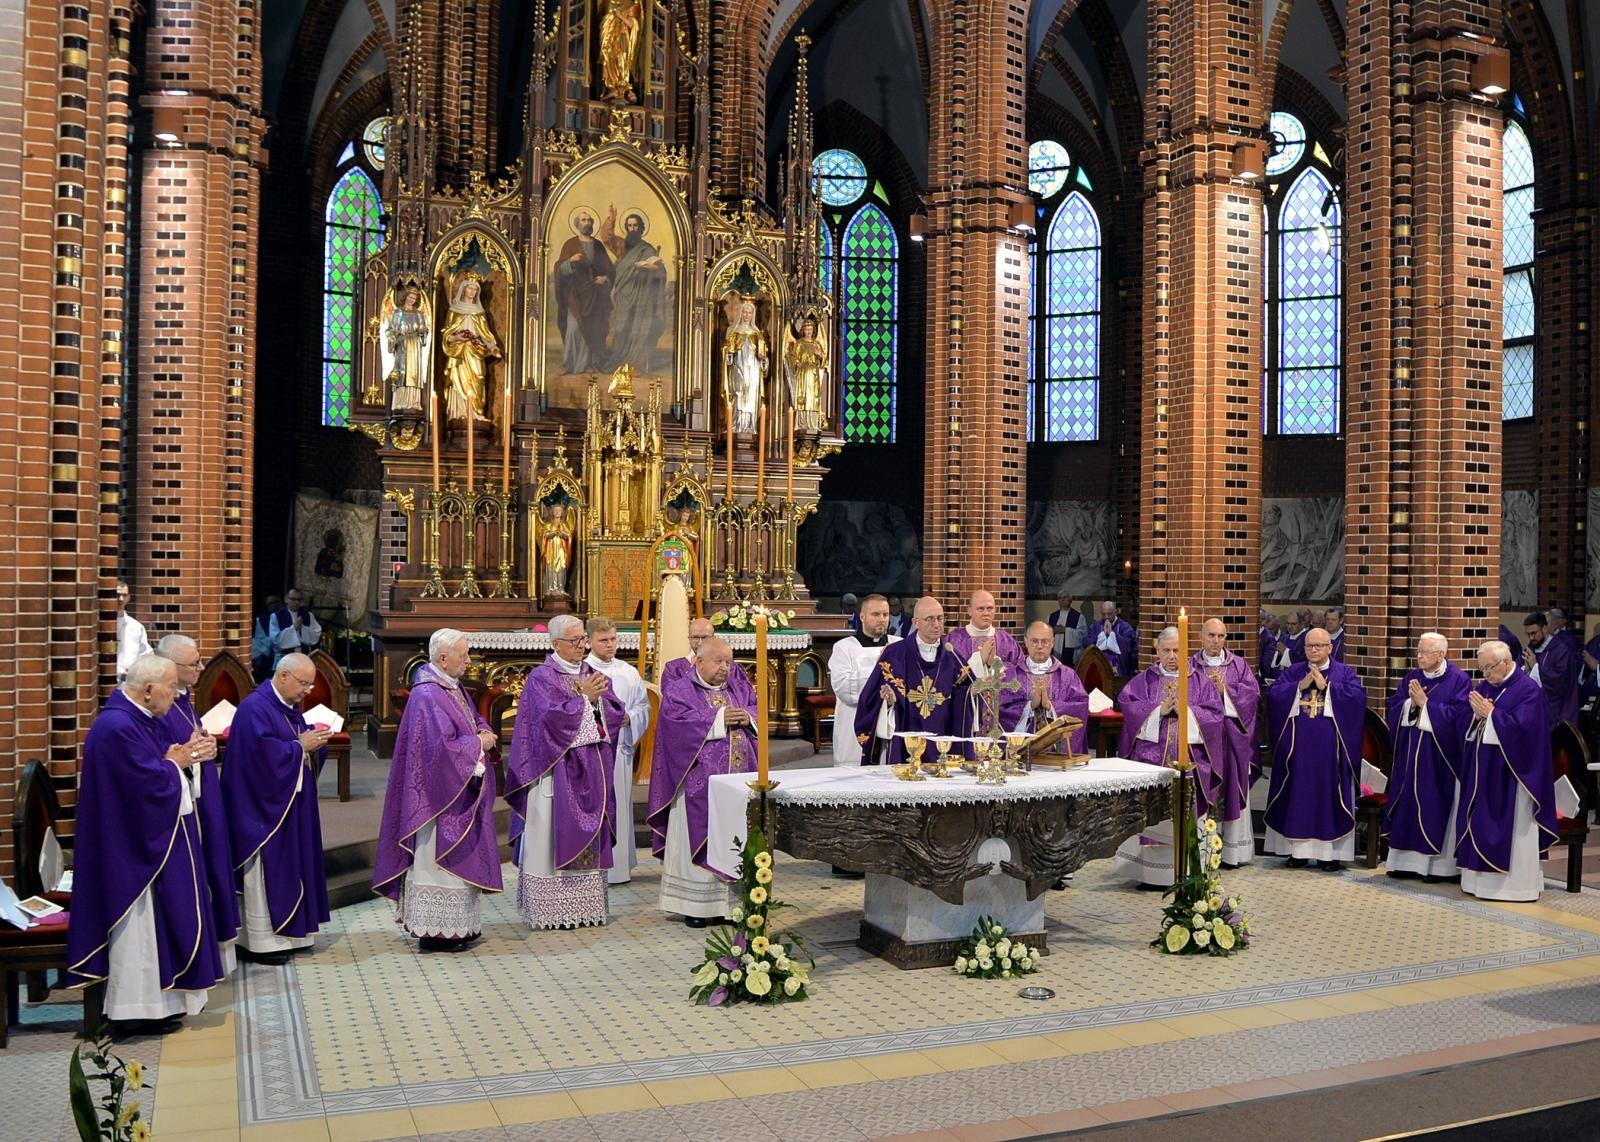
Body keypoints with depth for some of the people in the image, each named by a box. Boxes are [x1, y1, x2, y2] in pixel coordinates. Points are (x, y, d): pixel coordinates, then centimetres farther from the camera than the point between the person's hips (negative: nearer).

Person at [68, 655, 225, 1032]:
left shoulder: (144, 719, 9)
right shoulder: (117, 727, -22)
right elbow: (148, 783, -26)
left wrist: (181, 757, -3)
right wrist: (174, 764, -8)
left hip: (156, 839, 11)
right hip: (133, 846, -11)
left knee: (157, 919, 16)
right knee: (138, 925, -1)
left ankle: (156, 1000, 25)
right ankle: (135, 1010, 8)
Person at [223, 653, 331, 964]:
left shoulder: (290, 707, 13)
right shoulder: (255, 708, -17)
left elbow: (301, 745, 17)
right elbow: (261, 751, -27)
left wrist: (315, 741, -4)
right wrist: (300, 746, -19)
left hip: (290, 804, 10)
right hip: (264, 806, -10)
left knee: (288, 867, 12)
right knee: (266, 871, -4)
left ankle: (284, 933, 20)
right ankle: (259, 942, 4)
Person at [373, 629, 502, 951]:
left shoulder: (454, 688, 10)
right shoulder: (428, 696, -21)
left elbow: (475, 719, 20)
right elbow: (442, 747, -27)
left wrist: (484, 733, -2)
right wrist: (478, 743, -15)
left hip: (459, 794, 10)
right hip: (441, 795, -10)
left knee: (458, 858, 15)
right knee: (440, 859, -2)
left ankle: (456, 926, 23)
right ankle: (434, 931, 6)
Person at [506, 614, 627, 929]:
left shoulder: (592, 675, 12)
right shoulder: (541, 678, -5)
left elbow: (615, 714, 6)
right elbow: (550, 719, -17)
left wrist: (599, 698, -12)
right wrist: (581, 696, -17)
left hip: (591, 770, 6)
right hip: (557, 769, -6)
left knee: (589, 834, 7)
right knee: (555, 834, -4)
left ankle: (587, 904, 14)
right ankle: (552, 910, 2)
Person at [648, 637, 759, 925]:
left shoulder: (738, 687, 14)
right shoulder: (678, 690, -1)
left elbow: (758, 709, 13)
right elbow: (677, 721, -16)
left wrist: (748, 717, -10)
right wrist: (718, 719, -17)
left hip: (738, 781, 5)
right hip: (699, 783, -4)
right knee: (699, 839, -1)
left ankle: (730, 900, 14)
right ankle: (695, 905, 7)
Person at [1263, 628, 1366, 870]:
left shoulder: (1344, 673, 6)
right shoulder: (1293, 672, 11)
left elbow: (1358, 696, -11)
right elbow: (1273, 694, -1)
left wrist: (1326, 686, -13)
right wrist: (1300, 686, -12)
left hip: (1329, 748, -2)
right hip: (1298, 747, 2)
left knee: (1328, 793, 0)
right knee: (1299, 794, 3)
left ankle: (1330, 850, 6)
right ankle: (1298, 849, 9)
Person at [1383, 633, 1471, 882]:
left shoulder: (1458, 680, -6)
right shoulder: (1411, 677, 10)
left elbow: (1457, 714, -16)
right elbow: (1394, 705, 6)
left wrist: (1425, 703, -16)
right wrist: (1411, 702, -13)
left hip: (1439, 756, -5)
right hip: (1410, 752, 5)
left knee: (1436, 805, -2)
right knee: (1407, 803, 7)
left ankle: (1438, 864, 6)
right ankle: (1407, 860, 14)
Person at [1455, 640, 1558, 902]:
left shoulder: (1527, 689, -10)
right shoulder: (1484, 687, 11)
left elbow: (1521, 726, -21)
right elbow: (1465, 722, 9)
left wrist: (1490, 713, -15)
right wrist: (1477, 713, -11)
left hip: (1510, 771, -7)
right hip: (1483, 770, 7)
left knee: (1513, 828, -2)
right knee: (1481, 825, 8)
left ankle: (1517, 884, 5)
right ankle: (1484, 878, 15)